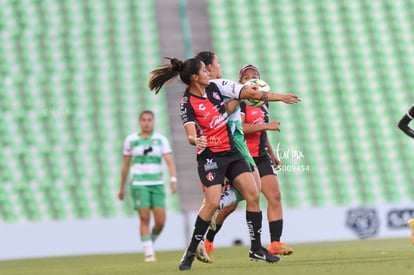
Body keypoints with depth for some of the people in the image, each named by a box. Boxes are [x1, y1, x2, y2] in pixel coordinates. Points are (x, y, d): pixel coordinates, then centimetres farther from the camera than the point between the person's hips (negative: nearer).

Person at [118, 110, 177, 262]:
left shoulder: (161, 139, 4)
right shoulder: (130, 140, 4)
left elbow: (170, 161, -6)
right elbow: (125, 165, 11)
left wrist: (173, 180, -22)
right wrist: (122, 188, 13)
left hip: (157, 185, 1)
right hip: (139, 185, -1)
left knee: (161, 221, -5)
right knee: (145, 219, -11)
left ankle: (151, 242, 23)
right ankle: (148, 253, -6)